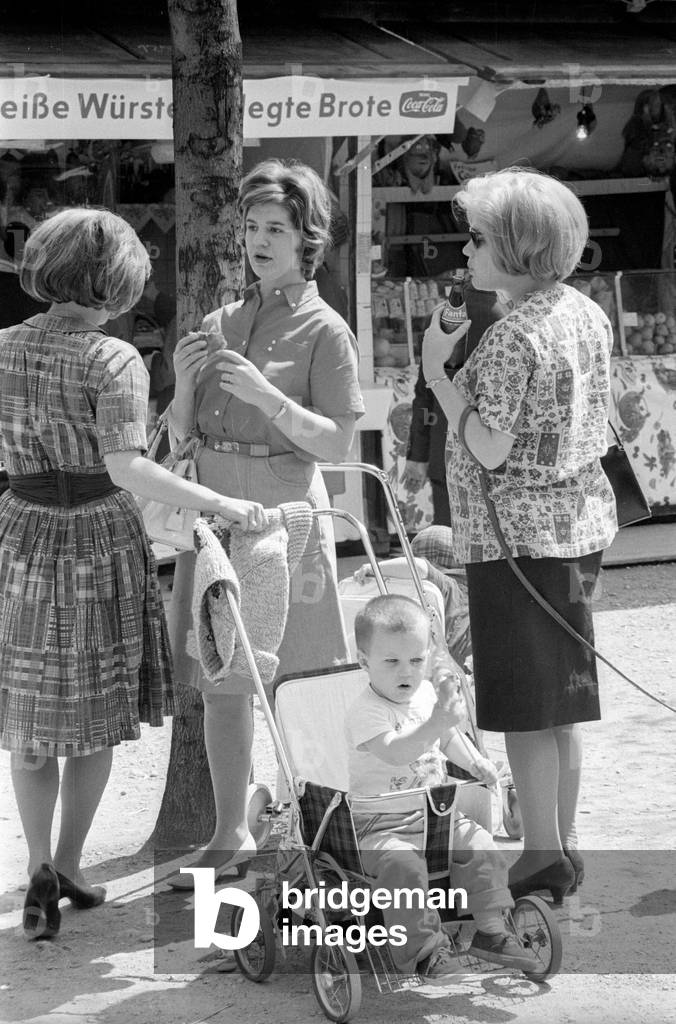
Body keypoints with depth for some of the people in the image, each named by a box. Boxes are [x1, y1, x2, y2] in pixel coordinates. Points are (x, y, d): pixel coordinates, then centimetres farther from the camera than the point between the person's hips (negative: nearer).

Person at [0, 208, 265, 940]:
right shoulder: (113, 361, -16)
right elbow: (126, 469, -24)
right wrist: (220, 504, -20)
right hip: (101, 540, -3)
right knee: (97, 715, 13)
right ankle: (68, 869, 15)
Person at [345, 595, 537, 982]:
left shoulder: (428, 695, 8)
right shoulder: (366, 712, -18)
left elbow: (447, 738, 28)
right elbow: (395, 751, -36)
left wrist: (475, 762, 13)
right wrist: (438, 722, -45)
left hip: (435, 812, 7)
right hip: (381, 824, -7)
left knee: (481, 848, -11)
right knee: (403, 864, -32)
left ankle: (493, 929, 1)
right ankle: (424, 947, -23)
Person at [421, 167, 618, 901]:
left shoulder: (512, 339, -19)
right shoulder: (587, 314, 7)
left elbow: (491, 449, -21)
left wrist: (438, 373, -13)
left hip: (517, 533, -9)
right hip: (579, 520, 9)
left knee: (524, 710, -1)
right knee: (561, 706, 15)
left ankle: (543, 859, 4)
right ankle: (563, 849, 23)